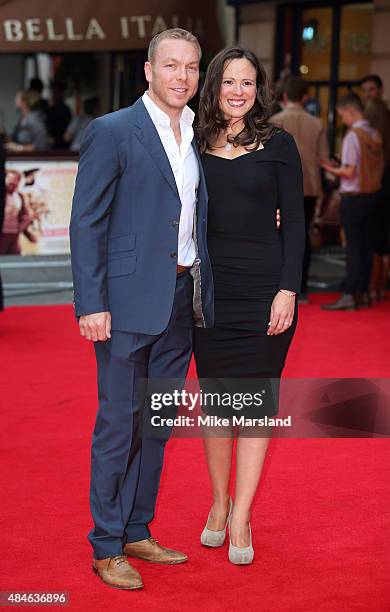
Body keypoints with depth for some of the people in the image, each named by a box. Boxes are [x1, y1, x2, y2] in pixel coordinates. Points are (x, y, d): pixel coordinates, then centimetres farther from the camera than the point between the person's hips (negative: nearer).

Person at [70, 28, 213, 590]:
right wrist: (90, 303, -16)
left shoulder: (197, 137, 13)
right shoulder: (112, 132, -7)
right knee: (118, 423, 1)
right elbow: (87, 222, -10)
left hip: (182, 301, 7)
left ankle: (137, 532, 26)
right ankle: (106, 548, 12)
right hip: (129, 301, -6)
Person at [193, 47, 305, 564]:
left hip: (265, 288, -2)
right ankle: (219, 503, 23)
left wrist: (288, 290, -10)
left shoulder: (278, 144, 0)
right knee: (215, 399, 8)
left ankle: (240, 519, 8)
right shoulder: (197, 145, 6)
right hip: (210, 288, 2)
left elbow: (294, 223, -2)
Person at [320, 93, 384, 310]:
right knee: (367, 245, 10)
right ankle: (363, 292, 16)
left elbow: (349, 171, -19)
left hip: (354, 197, -7)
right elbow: (380, 167, 12)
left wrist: (330, 169, -4)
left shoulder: (353, 135, -15)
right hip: (372, 194, 7)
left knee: (353, 246, -5)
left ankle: (349, 296, -3)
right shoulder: (376, 135, 6)